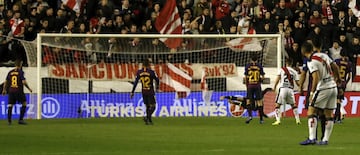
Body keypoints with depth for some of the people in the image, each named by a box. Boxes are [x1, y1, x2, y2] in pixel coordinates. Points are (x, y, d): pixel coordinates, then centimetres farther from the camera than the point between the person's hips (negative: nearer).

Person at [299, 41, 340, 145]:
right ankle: (325, 139, 10)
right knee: (329, 115, 9)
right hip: (333, 87, 7)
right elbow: (335, 67, 19)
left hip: (323, 88, -7)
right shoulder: (323, 55, 9)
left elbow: (316, 78, -22)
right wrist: (336, 78, 37)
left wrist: (312, 93, -17)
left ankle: (312, 138, -11)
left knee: (311, 112, -2)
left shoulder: (311, 62, -13)